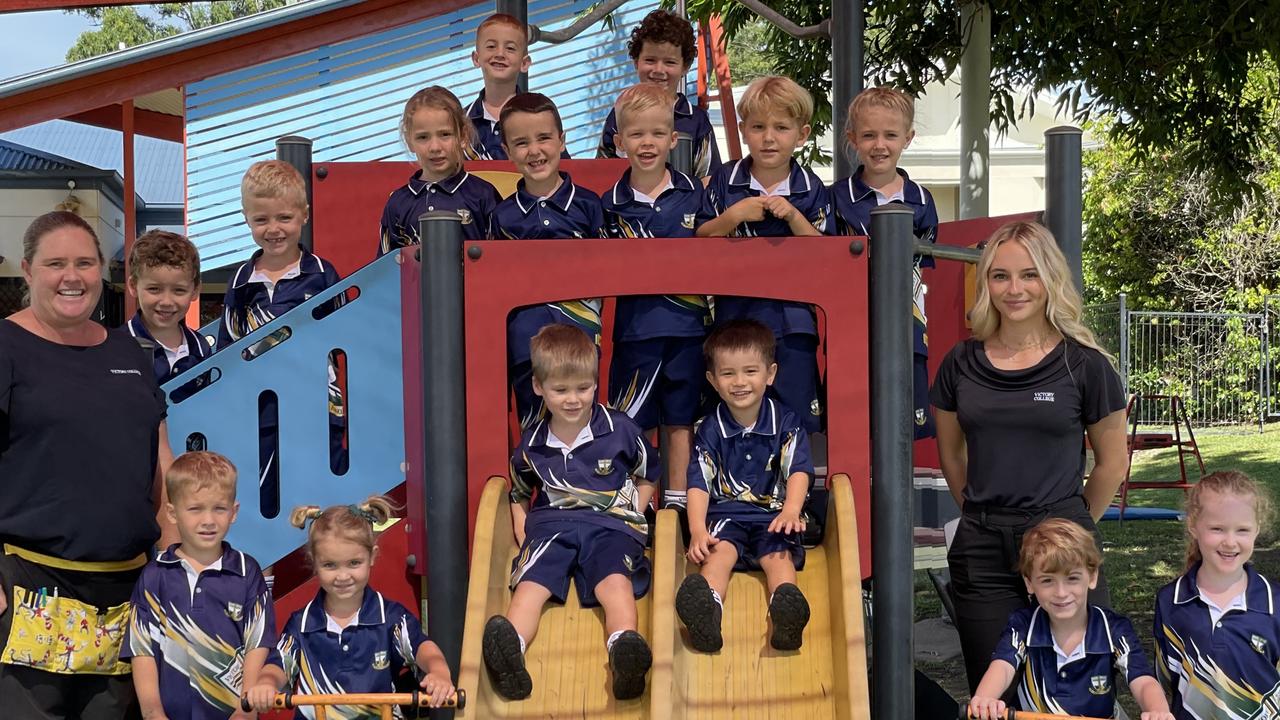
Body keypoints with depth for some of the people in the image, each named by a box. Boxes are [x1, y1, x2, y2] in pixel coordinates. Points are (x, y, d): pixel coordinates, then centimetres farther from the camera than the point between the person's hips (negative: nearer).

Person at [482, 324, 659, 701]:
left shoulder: (621, 430, 6)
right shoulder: (532, 444, 13)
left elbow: (647, 476, 22)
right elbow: (519, 495, 30)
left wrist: (632, 515, 6)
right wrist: (523, 535, 12)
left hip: (611, 525, -2)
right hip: (551, 524, 2)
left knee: (615, 582, -34)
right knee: (530, 583, -30)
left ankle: (625, 650, -62)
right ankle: (510, 646, -58)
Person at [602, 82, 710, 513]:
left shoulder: (693, 194, 4)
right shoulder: (611, 204, 3)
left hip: (688, 324, 0)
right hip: (634, 326, 0)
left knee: (681, 418, 6)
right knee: (635, 422, 2)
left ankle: (678, 502, 13)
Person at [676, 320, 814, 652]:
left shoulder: (786, 422, 5)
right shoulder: (710, 429, 5)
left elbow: (799, 471, -7)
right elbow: (699, 483, -3)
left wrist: (791, 510, -28)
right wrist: (697, 531, -20)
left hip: (773, 513, 0)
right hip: (726, 513, 0)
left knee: (778, 554, -30)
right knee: (719, 552, -31)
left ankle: (786, 612, -61)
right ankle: (707, 608, -61)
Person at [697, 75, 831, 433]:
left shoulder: (811, 190, 1)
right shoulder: (725, 182, 0)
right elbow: (698, 241, -1)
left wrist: (793, 216, -16)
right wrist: (734, 215, -16)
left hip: (793, 319, 0)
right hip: (735, 314, 0)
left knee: (797, 419, 3)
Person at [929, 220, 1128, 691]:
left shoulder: (1083, 364, -3)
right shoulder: (962, 362, 5)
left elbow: (1112, 462, 4)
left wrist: (1074, 525, 8)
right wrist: (985, 512, 13)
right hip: (981, 548, 3)